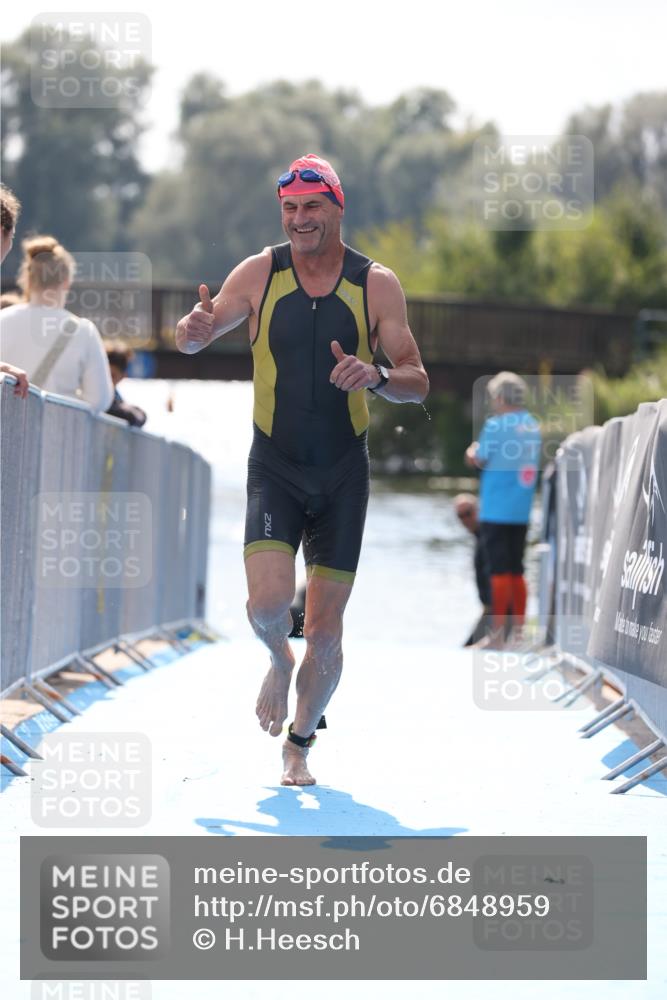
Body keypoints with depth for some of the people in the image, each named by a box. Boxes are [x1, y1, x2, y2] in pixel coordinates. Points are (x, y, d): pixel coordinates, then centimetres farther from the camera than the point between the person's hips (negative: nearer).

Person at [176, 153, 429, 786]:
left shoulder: (376, 285, -4)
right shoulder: (259, 274, -3)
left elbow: (418, 383, -3)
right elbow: (194, 339, 8)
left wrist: (376, 377, -26)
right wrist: (195, 328, -18)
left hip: (344, 472, 0)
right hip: (274, 466, 0)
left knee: (325, 631, 2)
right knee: (268, 598, -20)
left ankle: (300, 743, 24)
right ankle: (279, 661, 16)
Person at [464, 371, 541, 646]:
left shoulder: (496, 425, -13)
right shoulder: (533, 425, 8)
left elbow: (477, 460, -9)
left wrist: (472, 452, 13)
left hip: (496, 510, -6)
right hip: (522, 510, 6)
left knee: (500, 571, -5)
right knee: (516, 571, 12)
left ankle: (497, 632, -5)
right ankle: (519, 629, 14)